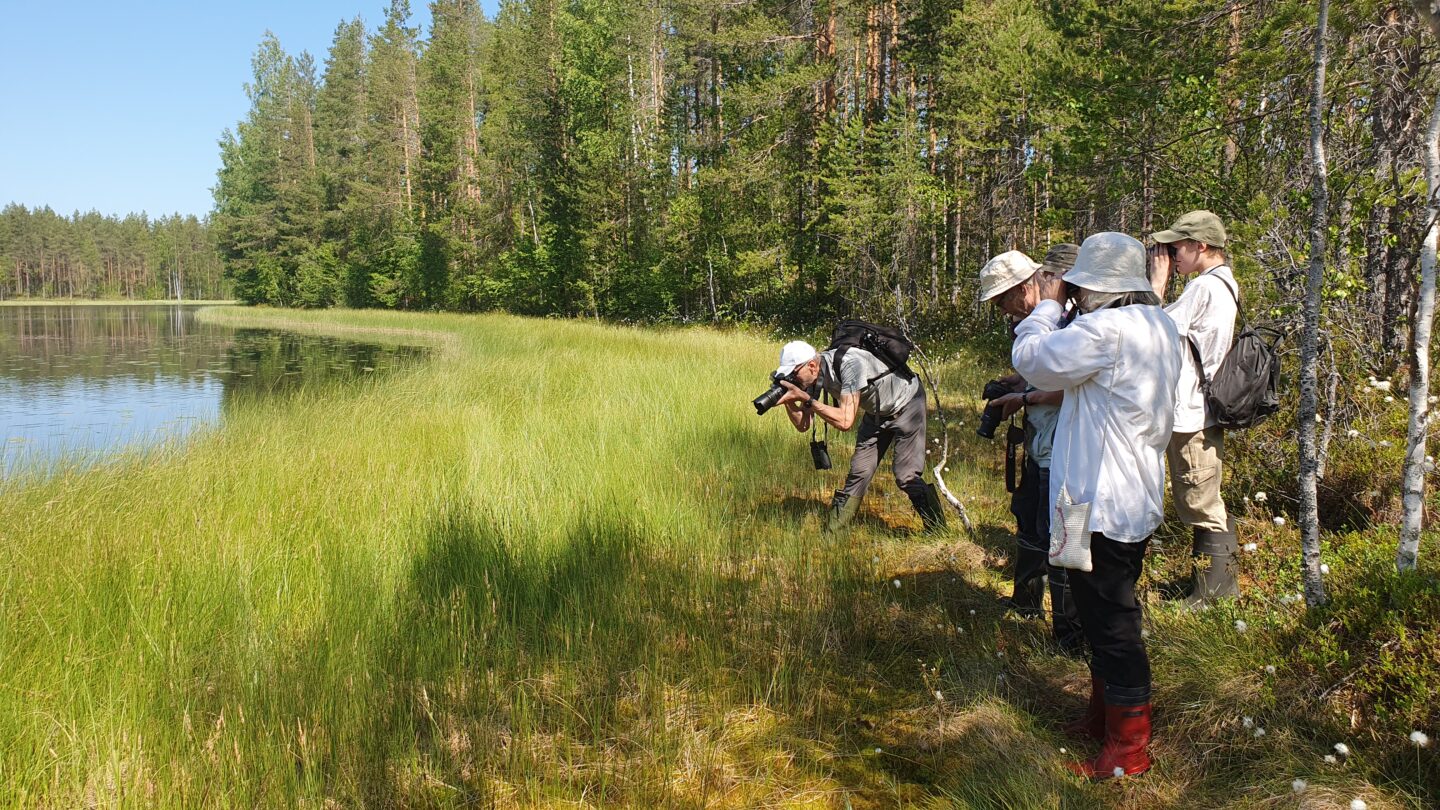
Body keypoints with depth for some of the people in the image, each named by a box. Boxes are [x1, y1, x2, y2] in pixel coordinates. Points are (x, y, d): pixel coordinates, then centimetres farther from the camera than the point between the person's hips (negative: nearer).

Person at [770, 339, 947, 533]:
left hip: (906, 402, -7)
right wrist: (789, 401, -27)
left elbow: (845, 421, -41)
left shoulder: (848, 364, -37)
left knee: (905, 476, -13)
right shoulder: (812, 375, -14)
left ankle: (937, 531, 4)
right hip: (877, 411, 7)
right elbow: (802, 425, -10)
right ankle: (832, 533, 9)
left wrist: (807, 399, -40)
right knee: (859, 471, 2)